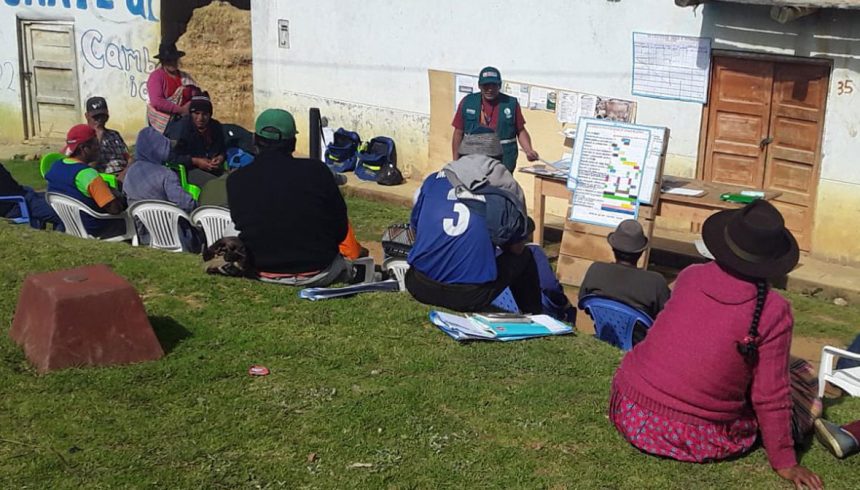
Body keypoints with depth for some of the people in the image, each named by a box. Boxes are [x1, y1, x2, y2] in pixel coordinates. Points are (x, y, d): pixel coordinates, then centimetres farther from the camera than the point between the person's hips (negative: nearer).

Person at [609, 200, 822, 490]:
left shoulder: (689, 277, -4)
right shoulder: (774, 311, -16)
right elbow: (771, 396, -12)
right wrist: (784, 462, 2)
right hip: (695, 440, -4)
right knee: (803, 373, 12)